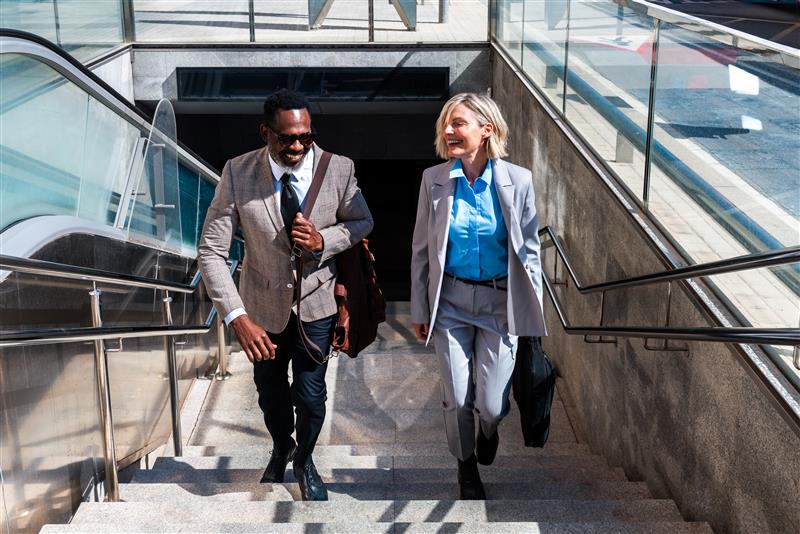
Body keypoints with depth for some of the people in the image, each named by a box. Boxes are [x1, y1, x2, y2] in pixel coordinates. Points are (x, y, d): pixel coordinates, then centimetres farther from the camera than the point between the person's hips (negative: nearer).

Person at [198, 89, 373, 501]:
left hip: (316, 302, 0)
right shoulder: (237, 174, -21)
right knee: (270, 394, 20)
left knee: (310, 397, 7)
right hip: (262, 306, 1)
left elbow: (362, 222, -1)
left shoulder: (339, 169, -18)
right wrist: (237, 317, -30)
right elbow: (211, 251, -20)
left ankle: (304, 461, 40)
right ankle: (281, 449, 54)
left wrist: (323, 241, -22)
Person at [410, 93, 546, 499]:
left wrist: (532, 311, 0)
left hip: (500, 302, -1)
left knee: (491, 403, 1)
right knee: (457, 400, 6)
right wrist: (419, 310, 2)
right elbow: (421, 249, 1)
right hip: (451, 301, 1)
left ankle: (488, 428, 40)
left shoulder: (517, 180, -8)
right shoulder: (434, 179, -5)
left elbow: (529, 250, 0)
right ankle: (467, 466, 35)